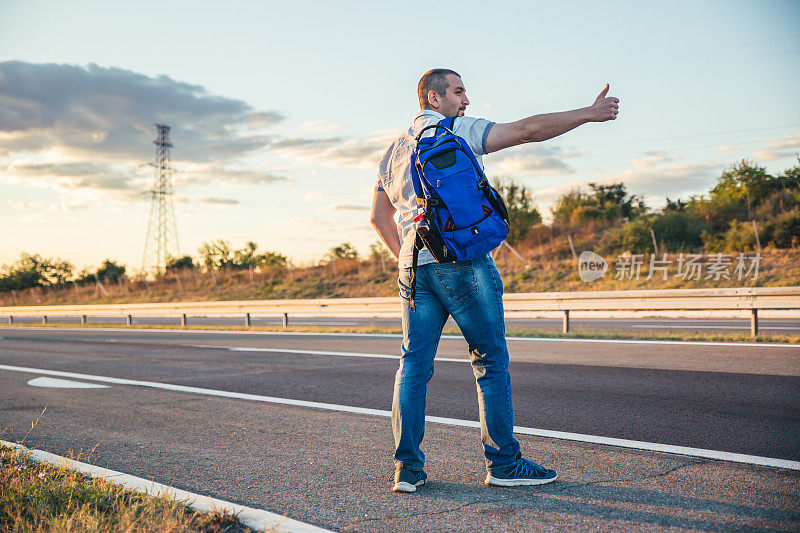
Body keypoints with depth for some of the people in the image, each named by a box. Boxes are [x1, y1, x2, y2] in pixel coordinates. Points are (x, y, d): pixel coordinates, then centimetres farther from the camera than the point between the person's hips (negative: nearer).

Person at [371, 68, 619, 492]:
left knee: (414, 365, 8)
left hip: (414, 266, 7)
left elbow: (379, 216, 22)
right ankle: (503, 463, 7)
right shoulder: (455, 131, 0)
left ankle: (407, 466, 9)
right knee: (491, 361, 2)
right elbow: (526, 130, -7)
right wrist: (588, 113, -1)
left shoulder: (394, 150, 20)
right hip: (462, 260, -7)